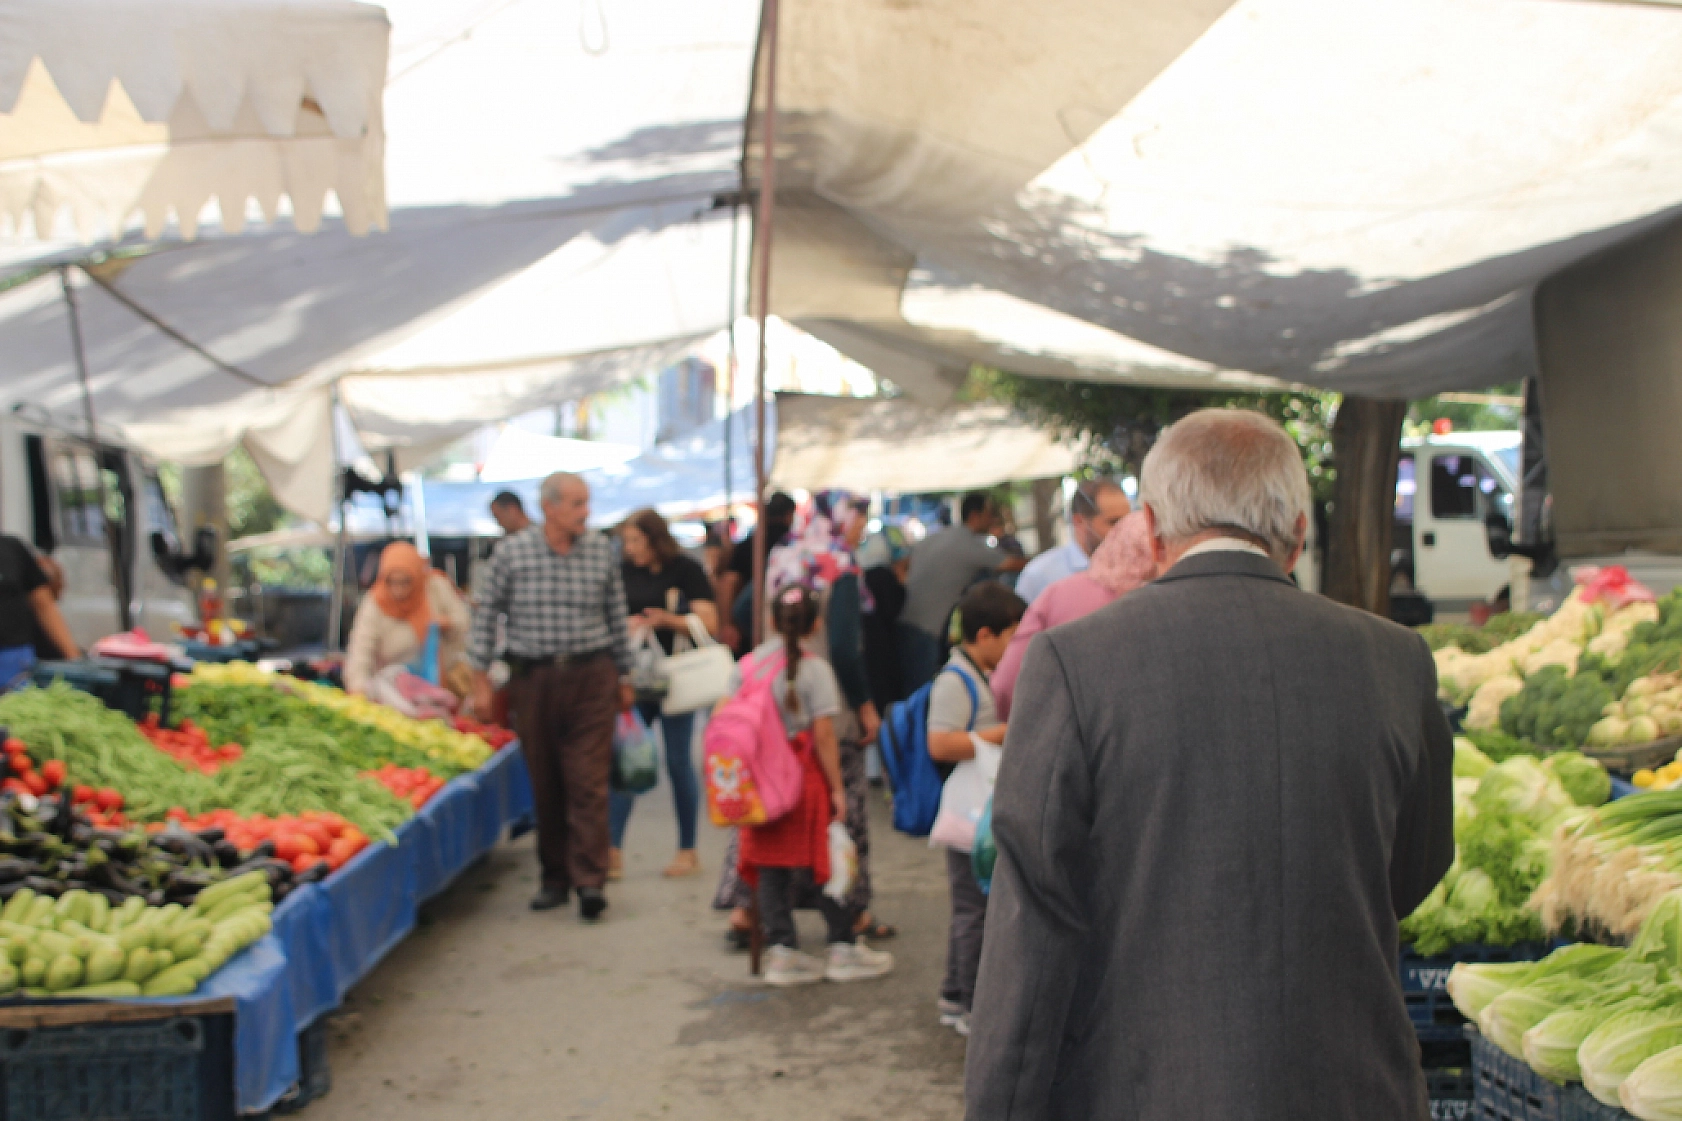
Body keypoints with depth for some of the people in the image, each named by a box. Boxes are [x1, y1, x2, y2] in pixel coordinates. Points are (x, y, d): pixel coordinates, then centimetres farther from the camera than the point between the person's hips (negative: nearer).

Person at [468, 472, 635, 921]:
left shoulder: (602, 551, 2)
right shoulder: (511, 552, -2)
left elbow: (617, 616, 11)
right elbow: (487, 615, 6)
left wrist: (624, 677, 12)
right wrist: (480, 677, 3)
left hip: (590, 675, 0)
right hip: (533, 678, 0)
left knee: (589, 782, -7)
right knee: (544, 783, 8)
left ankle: (589, 879, -7)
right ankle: (555, 876, 19)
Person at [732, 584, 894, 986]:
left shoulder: (747, 666, 5)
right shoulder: (814, 669, -9)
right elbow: (823, 736, -12)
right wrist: (836, 788, -7)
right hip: (804, 778, -4)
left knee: (769, 868, 8)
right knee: (822, 861, 5)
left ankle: (781, 951, 10)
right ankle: (844, 948, 13)